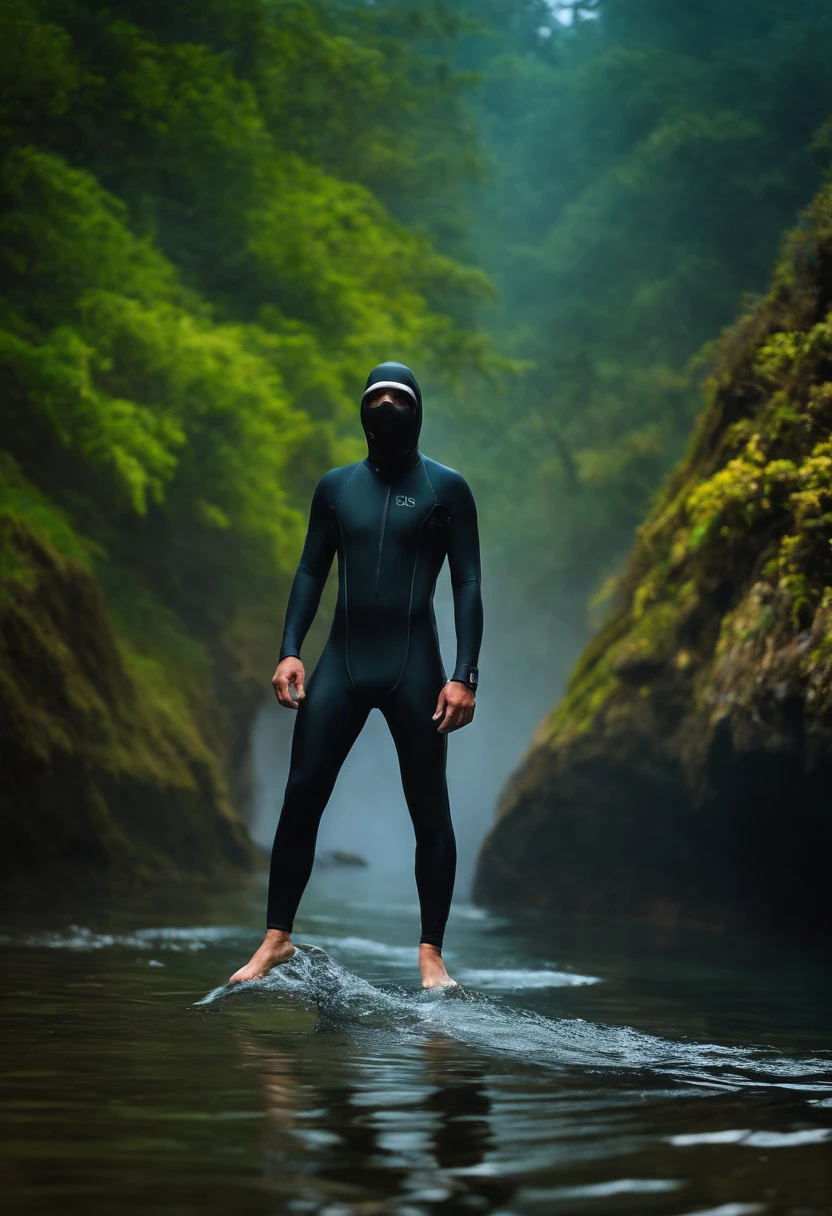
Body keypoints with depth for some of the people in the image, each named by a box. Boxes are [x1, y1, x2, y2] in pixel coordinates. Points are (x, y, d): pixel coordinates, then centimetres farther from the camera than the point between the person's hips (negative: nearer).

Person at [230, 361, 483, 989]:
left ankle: (431, 952, 7)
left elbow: (467, 584, -2)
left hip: (413, 667, -3)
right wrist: (289, 650, 0)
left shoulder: (446, 487, 2)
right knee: (301, 796, -3)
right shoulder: (336, 486, 12)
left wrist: (465, 676, -11)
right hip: (342, 664, 3)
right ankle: (277, 939, 7)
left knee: (430, 810, -1)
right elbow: (311, 572, 14)